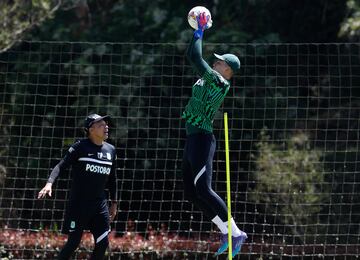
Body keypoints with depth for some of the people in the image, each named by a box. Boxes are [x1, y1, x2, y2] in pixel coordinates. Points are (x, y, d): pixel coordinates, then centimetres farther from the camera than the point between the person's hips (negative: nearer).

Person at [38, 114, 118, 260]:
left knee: (103, 243, -1)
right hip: (78, 204, -5)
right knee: (73, 242, -5)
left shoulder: (111, 151, 9)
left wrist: (114, 202, 18)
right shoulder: (80, 147, -8)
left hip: (100, 204, 5)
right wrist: (49, 183, -32)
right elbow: (61, 166, -16)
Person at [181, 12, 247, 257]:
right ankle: (226, 232, 12)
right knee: (191, 192, 10)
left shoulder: (218, 81, -12)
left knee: (202, 189, -17)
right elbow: (193, 57, 27)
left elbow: (195, 58, -16)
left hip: (202, 138, -10)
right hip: (193, 139, 10)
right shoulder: (209, 80, 15)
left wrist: (200, 32, -5)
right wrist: (198, 32, 23)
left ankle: (235, 233, -15)